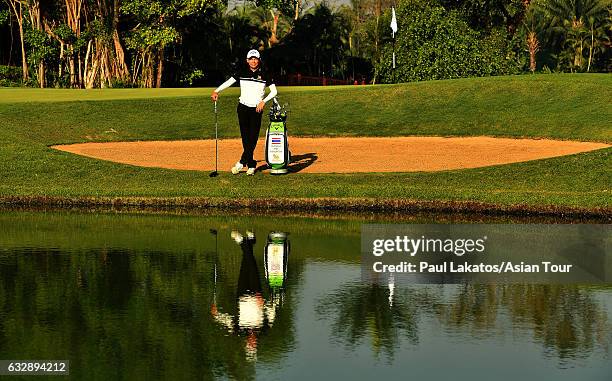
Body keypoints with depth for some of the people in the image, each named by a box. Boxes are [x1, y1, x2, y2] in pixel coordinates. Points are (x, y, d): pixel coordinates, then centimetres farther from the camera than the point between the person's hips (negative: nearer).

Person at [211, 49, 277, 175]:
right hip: (243, 108, 1)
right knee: (245, 137, -1)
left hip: (257, 109, -1)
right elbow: (228, 82, -5)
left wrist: (263, 101, -15)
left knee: (253, 137, -5)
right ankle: (251, 165, 6)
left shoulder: (264, 75, 1)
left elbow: (274, 91, 0)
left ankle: (241, 163, 2)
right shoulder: (242, 73, 4)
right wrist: (216, 91, -21)